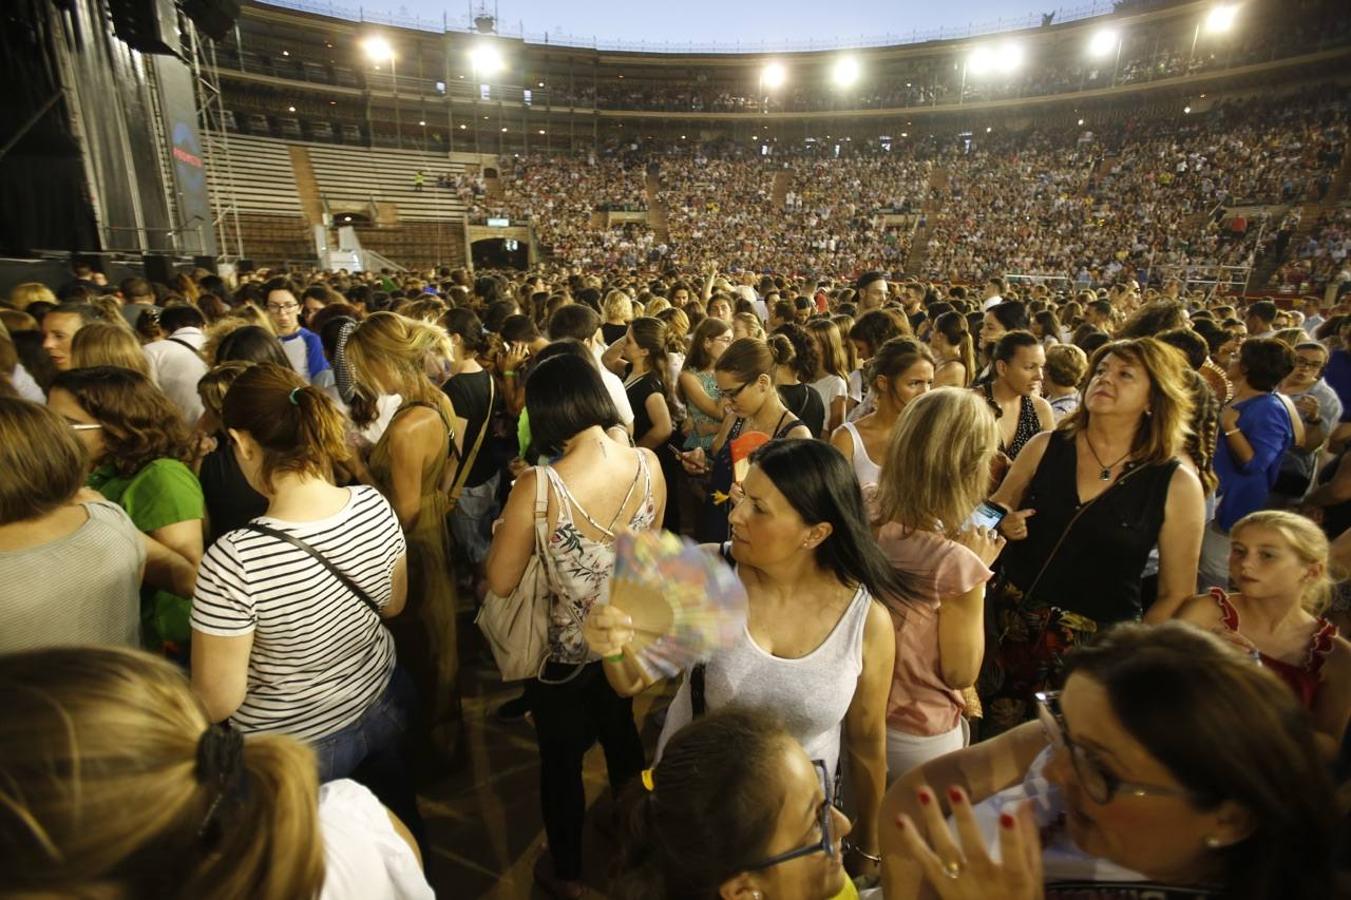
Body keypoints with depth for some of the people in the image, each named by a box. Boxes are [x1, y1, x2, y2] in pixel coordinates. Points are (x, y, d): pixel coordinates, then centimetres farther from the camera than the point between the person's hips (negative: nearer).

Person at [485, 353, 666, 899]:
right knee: (621, 731, 31)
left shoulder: (538, 485, -29)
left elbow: (500, 582, -17)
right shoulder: (648, 464, -17)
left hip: (563, 650, -4)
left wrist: (509, 525, -2)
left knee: (562, 758, 21)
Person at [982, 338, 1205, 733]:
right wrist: (1002, 526, -9)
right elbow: (992, 516, 12)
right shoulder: (1045, 447, 0)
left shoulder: (1177, 483, -5)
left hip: (1099, 649, -1)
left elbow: (1177, 595, 0)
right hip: (1012, 628, 2)